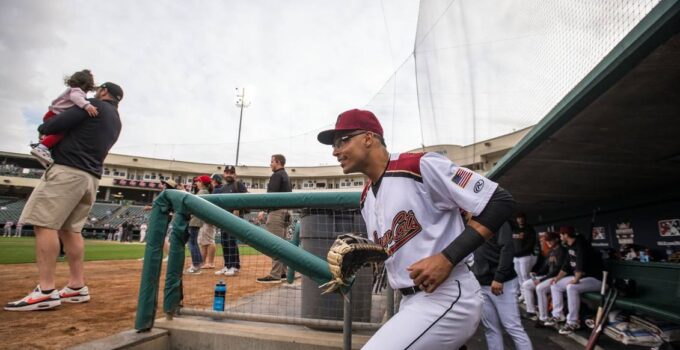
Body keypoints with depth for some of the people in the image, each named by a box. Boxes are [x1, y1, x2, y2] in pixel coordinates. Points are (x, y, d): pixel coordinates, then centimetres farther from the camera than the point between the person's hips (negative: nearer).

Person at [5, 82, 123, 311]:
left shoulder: (94, 105, -1)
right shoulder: (116, 122, 21)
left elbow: (56, 125, -5)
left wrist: (43, 128, 16)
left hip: (68, 171, -8)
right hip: (91, 178, 8)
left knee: (44, 224, -11)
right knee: (70, 229, 9)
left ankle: (45, 292, -16)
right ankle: (77, 287, 6)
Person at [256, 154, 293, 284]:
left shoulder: (276, 175, -9)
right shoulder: (286, 176, 20)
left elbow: (271, 195, -18)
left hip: (277, 211, -10)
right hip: (285, 210, 10)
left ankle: (275, 275, -10)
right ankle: (282, 272, 17)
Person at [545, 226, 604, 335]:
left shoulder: (580, 245, -21)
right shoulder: (570, 247, 9)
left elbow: (581, 265, -32)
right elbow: (566, 264, 13)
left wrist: (576, 280, -30)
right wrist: (558, 277, 4)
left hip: (595, 278, -10)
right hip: (580, 276, 10)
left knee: (571, 287, -35)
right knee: (555, 285, 4)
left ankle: (573, 322, -25)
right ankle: (558, 315, 7)